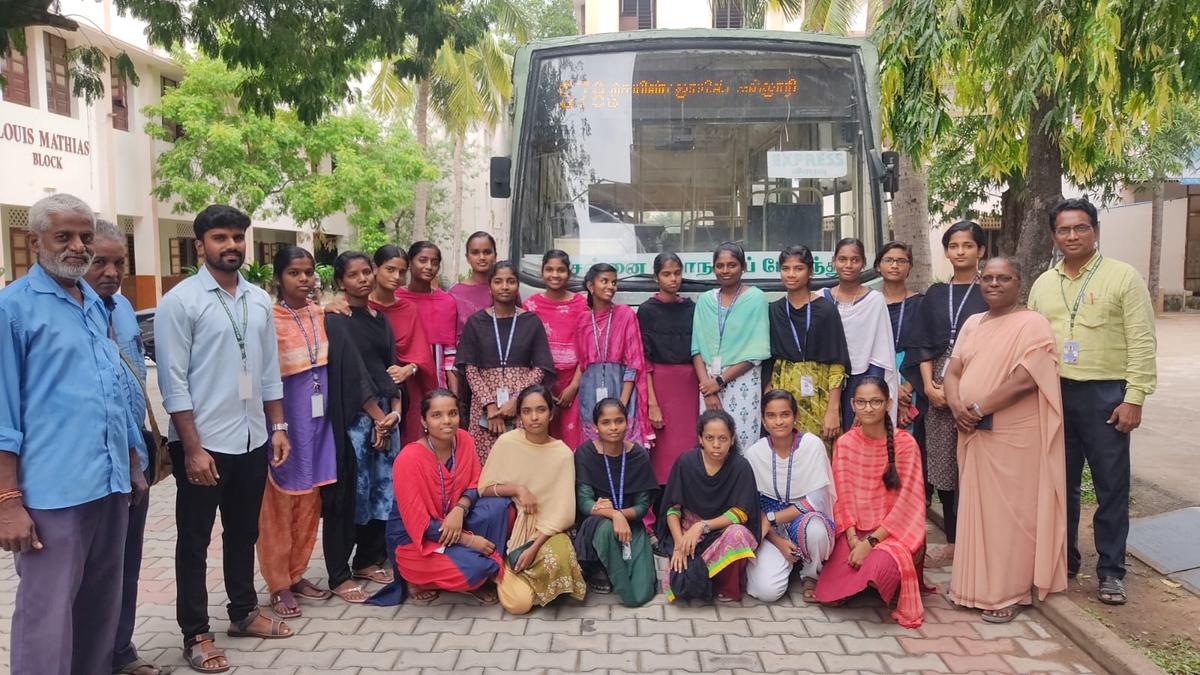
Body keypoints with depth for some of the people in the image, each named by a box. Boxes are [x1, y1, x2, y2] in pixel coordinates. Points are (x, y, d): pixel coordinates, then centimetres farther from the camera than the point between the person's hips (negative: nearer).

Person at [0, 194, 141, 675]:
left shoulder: (96, 305, 14)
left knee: (102, 610, 16)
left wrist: (132, 467, 19)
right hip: (53, 492, -6)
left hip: (110, 486, 7)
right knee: (47, 618, 1)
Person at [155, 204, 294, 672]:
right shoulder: (180, 301, -10)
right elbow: (173, 384, -13)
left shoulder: (259, 300, 7)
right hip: (204, 443, -5)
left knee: (244, 532, 19)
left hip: (252, 439, 6)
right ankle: (195, 634, 21)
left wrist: (278, 428, 9)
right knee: (195, 541, 8)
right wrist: (193, 447, -15)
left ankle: (244, 612, 36)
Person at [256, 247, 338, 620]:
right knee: (280, 498, 3)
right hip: (285, 413, -6)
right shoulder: (270, 318, -11)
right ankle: (278, 584, 13)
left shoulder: (321, 314, 7)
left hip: (318, 413, 6)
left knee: (309, 497, 12)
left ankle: (297, 573, 26)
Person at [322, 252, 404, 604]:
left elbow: (390, 366, 11)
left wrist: (395, 410, -4)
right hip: (353, 415, -6)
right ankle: (339, 575, 6)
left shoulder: (380, 319, 15)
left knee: (382, 488, 9)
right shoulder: (335, 320, -5)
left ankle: (369, 560, 24)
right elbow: (352, 370, -11)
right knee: (349, 491, -3)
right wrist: (377, 415, -12)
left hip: (387, 413, 6)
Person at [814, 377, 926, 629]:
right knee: (828, 593, -16)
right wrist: (853, 539, -14)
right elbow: (843, 497, 1)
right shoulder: (844, 443, 1)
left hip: (894, 530, -3)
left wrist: (870, 542, -17)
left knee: (879, 564, -35)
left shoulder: (905, 443, -9)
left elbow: (906, 501, -12)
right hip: (854, 530, 3)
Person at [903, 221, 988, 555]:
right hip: (939, 387, 4)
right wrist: (929, 385, -3)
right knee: (943, 464, 5)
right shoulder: (935, 295, 14)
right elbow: (922, 344, 11)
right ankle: (953, 540, 16)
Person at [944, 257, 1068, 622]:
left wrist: (978, 409, -15)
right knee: (976, 509, 11)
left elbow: (1025, 379, -18)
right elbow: (953, 372, 10)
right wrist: (956, 406, -10)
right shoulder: (972, 324, 14)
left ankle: (1008, 594, 11)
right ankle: (977, 585, 22)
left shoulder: (1032, 324, -7)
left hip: (1015, 437, -6)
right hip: (973, 434, 6)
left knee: (1010, 513, 0)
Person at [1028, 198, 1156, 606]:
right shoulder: (1043, 284, 10)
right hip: (1055, 393, 4)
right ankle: (1064, 558, 27)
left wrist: (1134, 398, -13)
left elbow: (1141, 343, -7)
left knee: (1111, 486, 3)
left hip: (1105, 394, -4)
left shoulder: (1123, 277, -4)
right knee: (1061, 482, 13)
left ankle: (1111, 571, 15)